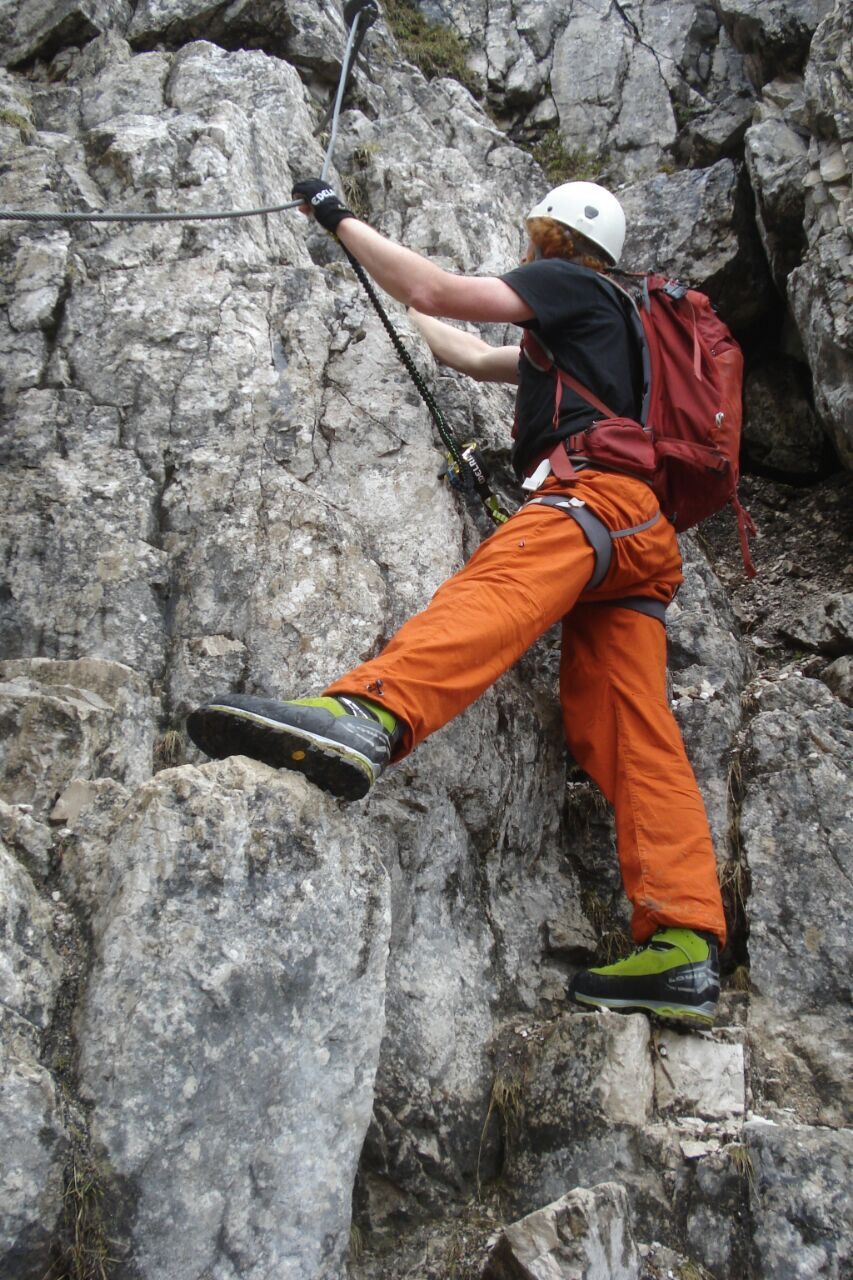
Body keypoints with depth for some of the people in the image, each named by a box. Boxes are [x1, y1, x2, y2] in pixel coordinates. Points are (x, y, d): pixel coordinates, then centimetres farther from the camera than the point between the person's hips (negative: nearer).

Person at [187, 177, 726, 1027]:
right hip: (639, 542, 9)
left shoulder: (570, 283, 15)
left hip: (593, 488, -9)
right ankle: (684, 952, -15)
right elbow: (475, 359, 52)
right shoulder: (595, 335, 43)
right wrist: (398, 308, 61)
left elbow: (445, 293, 2)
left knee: (492, 593, -38)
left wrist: (339, 220, 11)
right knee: (633, 741, -6)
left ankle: (366, 717, -66)